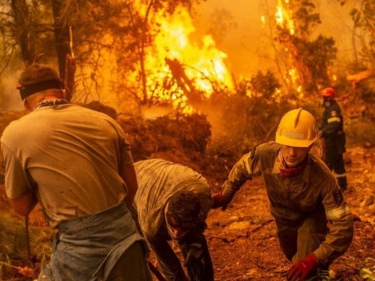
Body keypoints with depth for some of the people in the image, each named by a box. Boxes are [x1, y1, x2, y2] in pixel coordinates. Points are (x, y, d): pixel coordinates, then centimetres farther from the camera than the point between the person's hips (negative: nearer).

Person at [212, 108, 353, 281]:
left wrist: (315, 259, -49)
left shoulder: (322, 178, -44)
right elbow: (242, 168, -12)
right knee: (294, 258, 30)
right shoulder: (266, 154, -37)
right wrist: (225, 195, -6)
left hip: (312, 217, -4)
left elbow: (342, 225, -40)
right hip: (284, 215, 4)